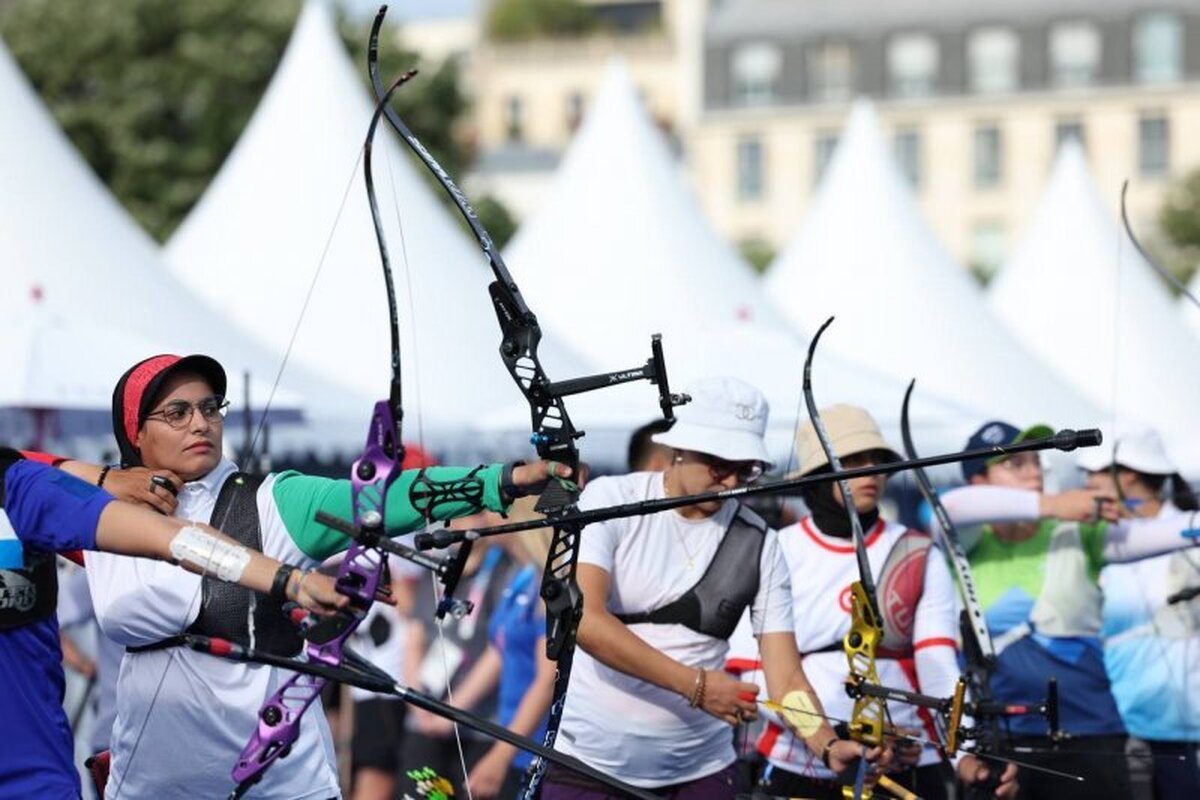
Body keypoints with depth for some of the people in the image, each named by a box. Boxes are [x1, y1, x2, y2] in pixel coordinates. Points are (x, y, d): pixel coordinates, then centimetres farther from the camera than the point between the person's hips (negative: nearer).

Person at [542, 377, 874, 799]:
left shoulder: (758, 543, 0)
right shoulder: (610, 500, -5)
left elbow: (785, 673, -4)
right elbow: (584, 619, -18)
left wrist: (829, 746, -23)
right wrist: (695, 684, -22)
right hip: (587, 764, -2)